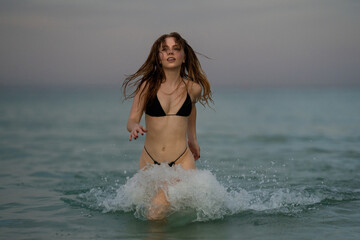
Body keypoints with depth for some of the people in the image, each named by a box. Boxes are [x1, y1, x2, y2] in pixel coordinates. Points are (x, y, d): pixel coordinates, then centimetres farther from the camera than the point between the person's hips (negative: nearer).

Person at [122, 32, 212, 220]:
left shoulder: (193, 89, -1)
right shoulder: (147, 86, -5)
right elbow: (132, 120, -6)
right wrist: (135, 127, -30)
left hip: (182, 161, 0)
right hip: (150, 162, 0)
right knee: (153, 217, 6)